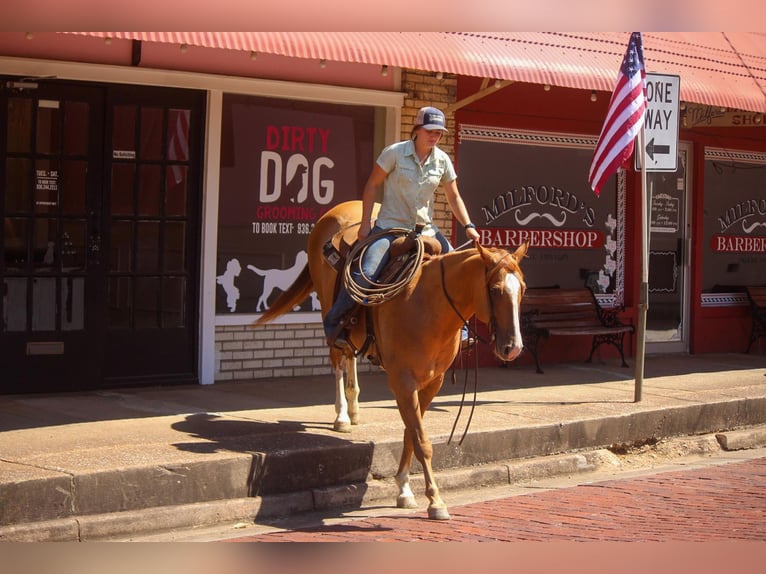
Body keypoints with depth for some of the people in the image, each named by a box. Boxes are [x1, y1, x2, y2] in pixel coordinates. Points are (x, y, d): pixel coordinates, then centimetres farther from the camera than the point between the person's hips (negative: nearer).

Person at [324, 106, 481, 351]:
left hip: (425, 229, 5)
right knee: (365, 273, -23)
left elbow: (454, 197, 12)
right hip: (390, 227, -5)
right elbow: (372, 185, -3)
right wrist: (366, 224, -6)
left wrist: (468, 226, 0)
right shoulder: (395, 152, -9)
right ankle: (333, 323, -6)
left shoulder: (442, 160, 3)